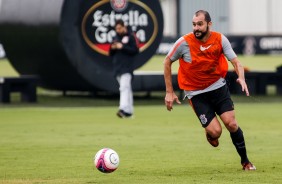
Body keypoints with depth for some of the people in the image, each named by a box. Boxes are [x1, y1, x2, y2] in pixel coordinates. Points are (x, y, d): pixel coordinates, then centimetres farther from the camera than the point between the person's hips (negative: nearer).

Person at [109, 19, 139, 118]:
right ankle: (129, 111, 14)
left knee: (124, 87, -19)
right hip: (117, 68, 7)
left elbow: (136, 50, -10)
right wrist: (112, 48, -3)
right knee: (126, 89, 10)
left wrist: (122, 47, -17)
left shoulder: (130, 37, -3)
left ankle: (123, 109, -30)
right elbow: (111, 54, 19)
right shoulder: (115, 38, 15)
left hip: (127, 67, -7)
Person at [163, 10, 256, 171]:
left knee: (231, 124, -9)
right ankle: (210, 134, 26)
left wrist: (241, 78, -33)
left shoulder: (220, 39, -11)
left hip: (218, 86, 2)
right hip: (196, 93, -2)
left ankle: (245, 161, 10)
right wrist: (169, 92, -3)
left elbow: (236, 61, -10)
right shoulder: (184, 43, -17)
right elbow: (167, 62, -2)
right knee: (215, 131, -13)